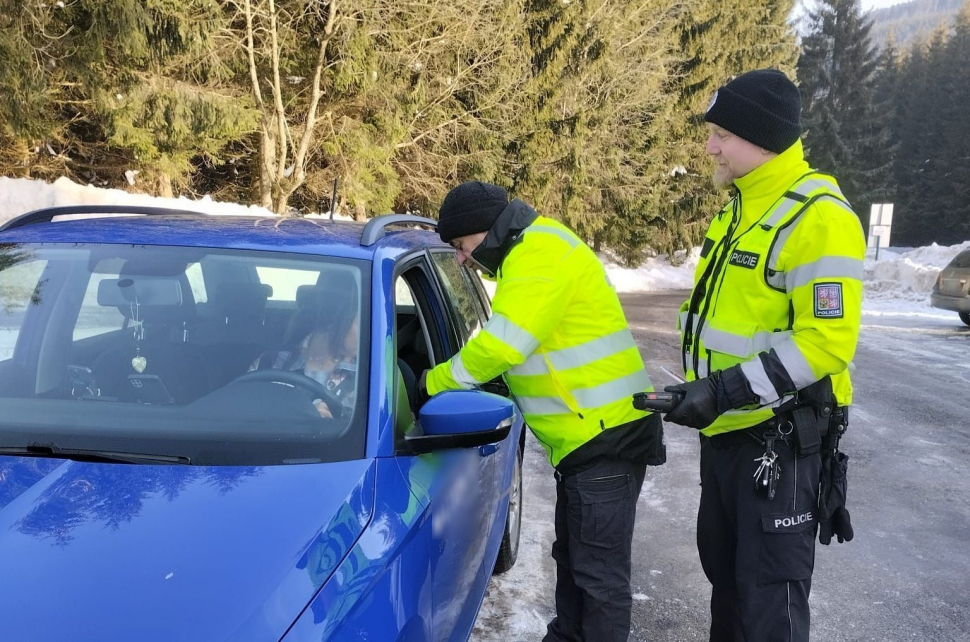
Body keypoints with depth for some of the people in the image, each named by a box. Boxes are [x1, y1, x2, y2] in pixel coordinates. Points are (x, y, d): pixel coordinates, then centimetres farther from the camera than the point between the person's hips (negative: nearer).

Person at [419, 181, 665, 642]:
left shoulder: (539, 252, -18)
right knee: (571, 557, 23)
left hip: (607, 435, -11)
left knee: (599, 570, -1)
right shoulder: (529, 253, 16)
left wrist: (434, 382, -11)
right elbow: (513, 349, 19)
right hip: (586, 435, 11)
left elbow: (501, 345, -25)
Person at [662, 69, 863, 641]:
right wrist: (700, 387, 15)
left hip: (778, 438, -9)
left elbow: (828, 340, -25)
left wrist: (725, 391, -28)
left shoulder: (817, 215, -20)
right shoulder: (739, 207, 10)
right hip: (725, 430, 9)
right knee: (723, 569, 22)